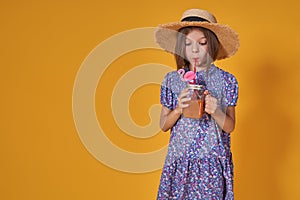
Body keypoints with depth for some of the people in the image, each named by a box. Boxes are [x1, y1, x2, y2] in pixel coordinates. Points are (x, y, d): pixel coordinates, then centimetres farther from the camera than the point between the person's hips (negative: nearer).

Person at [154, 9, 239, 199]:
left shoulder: (226, 80, -2)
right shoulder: (172, 80, 2)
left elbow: (230, 126, -1)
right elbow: (164, 125, 5)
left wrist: (215, 111, -21)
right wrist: (178, 109, -14)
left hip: (213, 162, -1)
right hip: (179, 160, 1)